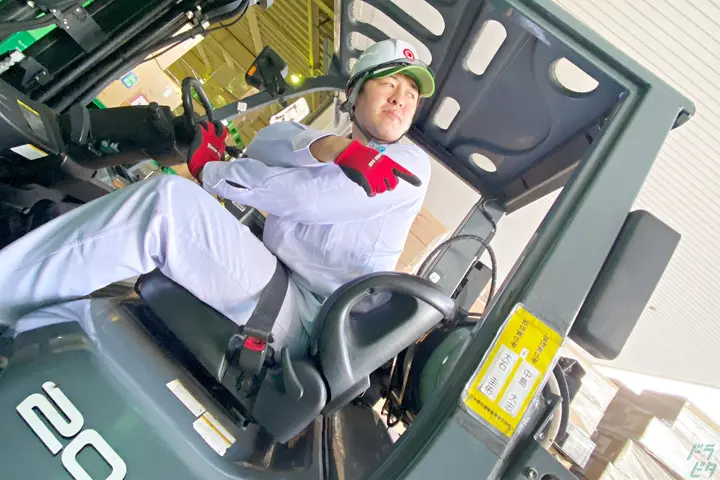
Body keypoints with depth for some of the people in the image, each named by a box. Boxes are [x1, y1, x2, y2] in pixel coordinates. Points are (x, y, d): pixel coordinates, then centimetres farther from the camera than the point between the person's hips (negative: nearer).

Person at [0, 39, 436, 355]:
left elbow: (301, 198, -9)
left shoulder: (411, 165, 4)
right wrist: (330, 147, -19)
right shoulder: (320, 149, 22)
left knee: (170, 199, -24)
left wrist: (211, 172, 2)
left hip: (307, 320, -6)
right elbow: (266, 143, -1)